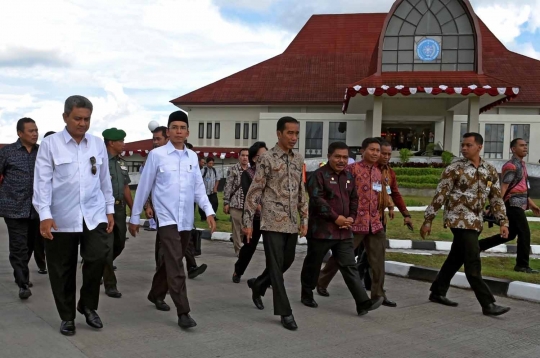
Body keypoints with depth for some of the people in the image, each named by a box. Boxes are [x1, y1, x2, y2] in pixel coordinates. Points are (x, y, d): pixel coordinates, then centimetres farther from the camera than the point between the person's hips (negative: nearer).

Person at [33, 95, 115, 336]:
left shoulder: (98, 144, 7)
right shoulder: (50, 144, -3)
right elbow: (42, 181, -6)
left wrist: (110, 210, 13)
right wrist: (44, 215, -13)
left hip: (94, 215, 2)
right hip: (61, 217, -2)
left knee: (98, 257, -13)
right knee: (62, 269, 7)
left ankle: (88, 306, 12)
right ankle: (67, 317, 25)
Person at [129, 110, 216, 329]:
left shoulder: (192, 157, 8)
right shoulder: (156, 155, -5)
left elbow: (198, 188, 11)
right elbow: (144, 187, 0)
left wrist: (209, 212, -2)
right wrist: (135, 217, 4)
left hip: (187, 220, 5)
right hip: (167, 218, -5)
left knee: (172, 262, 18)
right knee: (175, 264, -11)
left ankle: (156, 294, 40)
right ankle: (183, 312, -8)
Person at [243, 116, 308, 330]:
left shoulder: (299, 160, 11)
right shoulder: (267, 158, -9)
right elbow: (254, 192, -8)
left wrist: (304, 219, 13)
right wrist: (248, 222, -10)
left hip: (291, 223, 7)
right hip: (272, 222, -7)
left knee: (287, 261, 16)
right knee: (276, 266, -1)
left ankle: (258, 284, 40)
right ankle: (285, 312, 8)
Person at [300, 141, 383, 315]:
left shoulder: (349, 177, 13)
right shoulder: (319, 175, -9)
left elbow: (354, 200, 18)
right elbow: (317, 200, -17)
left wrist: (351, 217, 0)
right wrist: (335, 217, -17)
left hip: (343, 231, 5)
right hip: (321, 229, -5)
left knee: (350, 267, 1)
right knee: (313, 264, 10)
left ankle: (363, 303, -4)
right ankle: (307, 295, 28)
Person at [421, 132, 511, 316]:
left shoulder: (490, 170, 7)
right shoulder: (454, 168, -8)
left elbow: (496, 198, 11)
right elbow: (439, 196, -7)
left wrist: (503, 221, 2)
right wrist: (427, 221, -8)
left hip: (476, 221, 6)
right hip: (460, 219, -6)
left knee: (456, 258, 13)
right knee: (473, 261, -9)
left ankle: (437, 292, 26)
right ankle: (488, 304, -6)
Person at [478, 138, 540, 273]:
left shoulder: (521, 165, 18)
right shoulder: (512, 166, -12)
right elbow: (503, 188, -19)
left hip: (519, 204, 10)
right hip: (514, 204, -10)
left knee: (511, 234, 14)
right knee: (524, 233, -5)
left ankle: (479, 245, 20)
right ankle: (522, 265, 4)